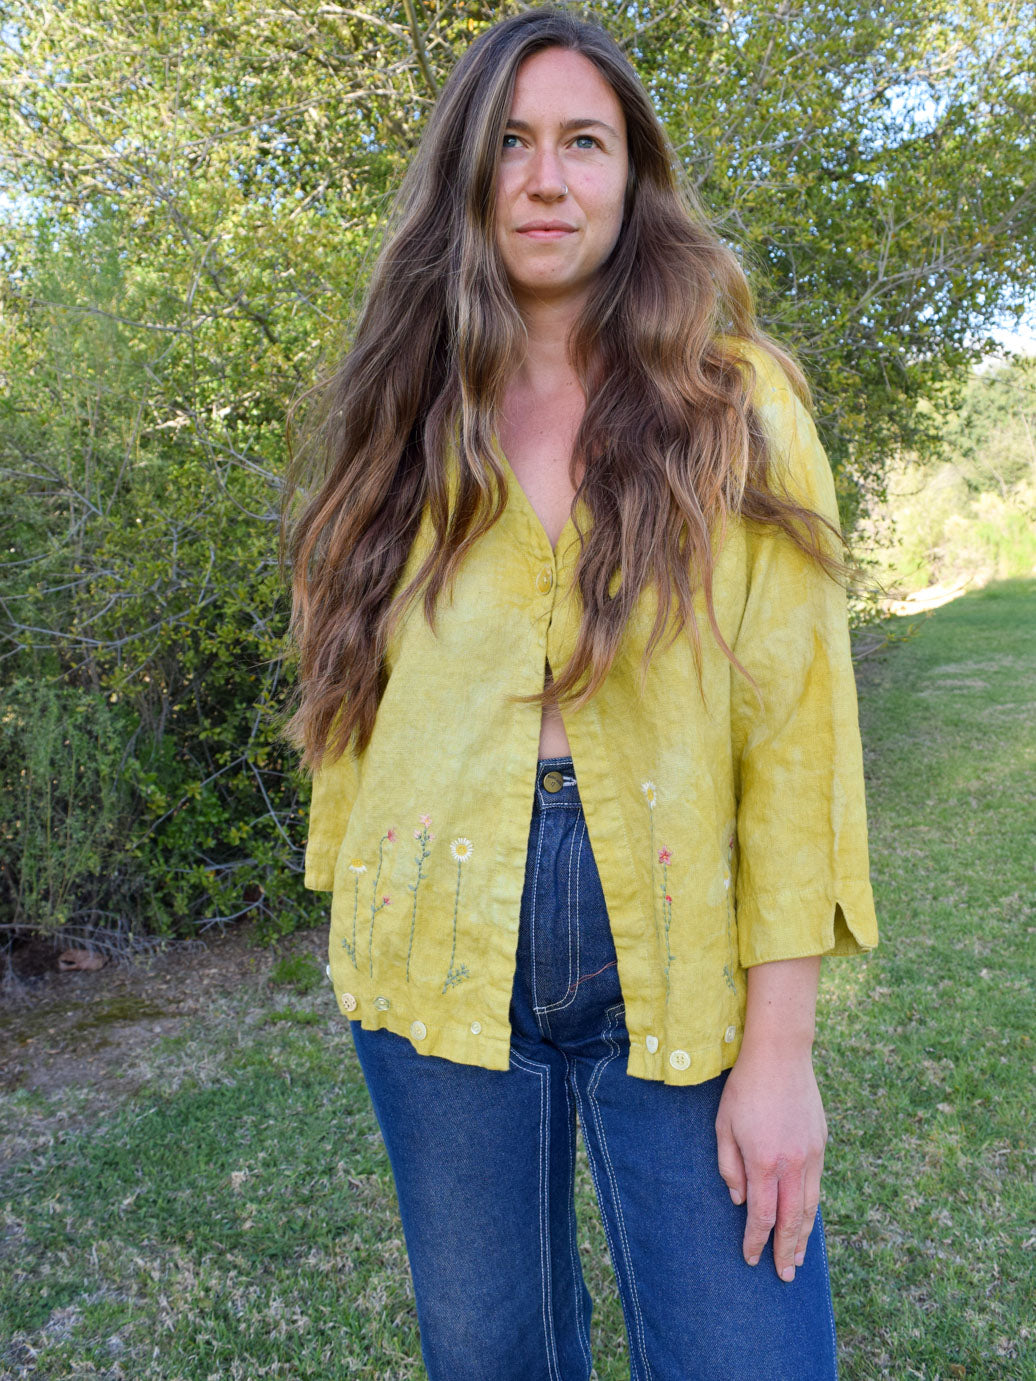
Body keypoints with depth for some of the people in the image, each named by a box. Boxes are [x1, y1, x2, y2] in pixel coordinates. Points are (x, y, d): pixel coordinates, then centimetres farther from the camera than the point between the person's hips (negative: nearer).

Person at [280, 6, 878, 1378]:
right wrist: (361, 924, 7)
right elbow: (354, 698, 8)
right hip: (444, 958, 3)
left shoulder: (735, 404, -2)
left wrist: (779, 1044, -11)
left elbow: (796, 722, -8)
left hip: (678, 969, -2)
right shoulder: (409, 423, 6)